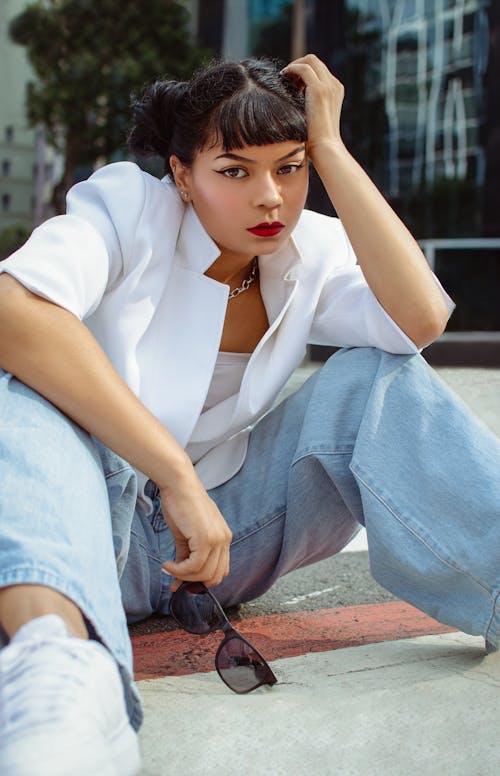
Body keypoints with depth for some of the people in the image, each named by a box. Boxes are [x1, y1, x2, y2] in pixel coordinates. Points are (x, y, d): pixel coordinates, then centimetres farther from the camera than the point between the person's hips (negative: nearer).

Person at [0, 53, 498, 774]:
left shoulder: (309, 251, 1)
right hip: (91, 530, -3)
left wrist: (330, 147, -16)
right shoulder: (129, 206, -9)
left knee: (379, 377, -13)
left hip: (219, 532, 3)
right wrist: (177, 475, -34)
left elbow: (420, 316, -21)